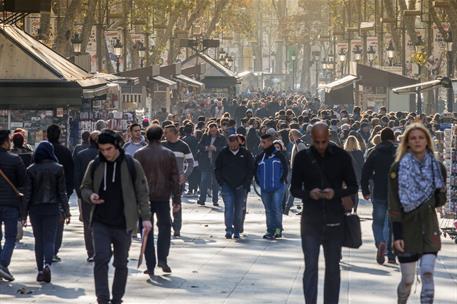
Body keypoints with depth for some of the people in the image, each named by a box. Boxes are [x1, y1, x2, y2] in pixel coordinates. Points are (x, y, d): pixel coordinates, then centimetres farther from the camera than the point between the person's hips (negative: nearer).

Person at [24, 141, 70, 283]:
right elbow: (62, 192, -2)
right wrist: (66, 211, 3)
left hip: (35, 208, 1)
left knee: (39, 240, 11)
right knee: (50, 239, 0)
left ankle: (40, 270, 9)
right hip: (52, 208, -1)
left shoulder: (31, 170, -3)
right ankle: (47, 264, -24)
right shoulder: (58, 169, -4)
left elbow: (27, 193, -3)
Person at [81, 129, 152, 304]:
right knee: (101, 258, -14)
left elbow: (142, 193, 1)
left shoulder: (132, 165, -2)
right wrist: (90, 196, -9)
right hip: (100, 222, 1)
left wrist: (145, 217, -5)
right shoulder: (95, 166, 4)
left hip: (123, 224, -1)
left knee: (121, 263, 8)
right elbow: (84, 188, 15)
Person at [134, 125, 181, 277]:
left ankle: (150, 266, 3)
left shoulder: (139, 155, -2)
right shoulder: (169, 154, 1)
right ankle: (162, 259, -1)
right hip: (163, 197, 0)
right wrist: (176, 200, 5)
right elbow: (175, 178, 1)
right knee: (165, 227, 14)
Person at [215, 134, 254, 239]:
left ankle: (237, 231, 13)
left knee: (240, 210, 4)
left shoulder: (245, 154, 0)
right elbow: (217, 169, 8)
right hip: (227, 186, 0)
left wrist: (246, 184, -4)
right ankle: (229, 230, -13)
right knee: (228, 207, -11)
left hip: (241, 187, 0)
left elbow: (251, 170, 4)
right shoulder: (223, 153, 2)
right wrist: (221, 182, -2)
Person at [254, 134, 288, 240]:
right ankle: (270, 230, 14)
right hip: (264, 189, 4)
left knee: (277, 209, -10)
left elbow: (285, 167, 3)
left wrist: (282, 179, -1)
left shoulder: (279, 155, -2)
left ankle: (278, 228, 6)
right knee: (268, 210, 8)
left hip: (278, 188, -4)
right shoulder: (260, 157, 9)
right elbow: (255, 170, 18)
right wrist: (258, 182, 11)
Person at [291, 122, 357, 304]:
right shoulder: (303, 157, 0)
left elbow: (353, 187, 4)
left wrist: (336, 193, -15)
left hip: (334, 220, 1)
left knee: (333, 267, 10)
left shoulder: (341, 157, -1)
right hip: (311, 219, -1)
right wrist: (309, 193, -17)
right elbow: (294, 188, 5)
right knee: (310, 266, -6)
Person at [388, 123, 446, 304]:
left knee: (427, 274, -12)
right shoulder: (398, 168, -5)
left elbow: (441, 201, 14)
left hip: (429, 228, 2)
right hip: (407, 227, -2)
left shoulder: (437, 167, 3)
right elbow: (394, 206, -7)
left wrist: (438, 197, -6)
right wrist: (397, 235, -11)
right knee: (407, 280, 3)